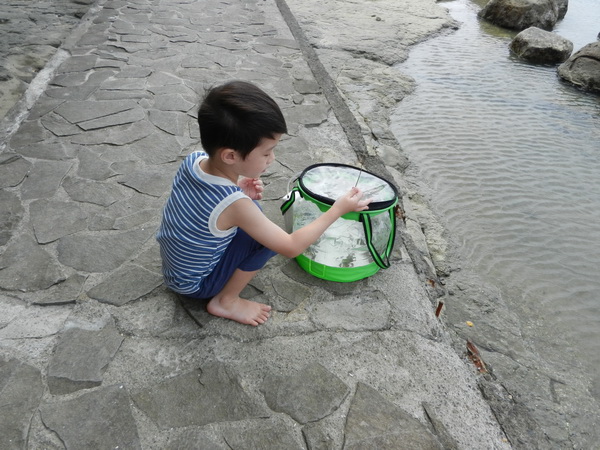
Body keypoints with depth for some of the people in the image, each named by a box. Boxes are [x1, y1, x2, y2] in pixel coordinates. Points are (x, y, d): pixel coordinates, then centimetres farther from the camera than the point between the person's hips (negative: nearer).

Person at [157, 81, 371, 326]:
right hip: (195, 284, -7)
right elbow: (291, 247, -26)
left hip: (173, 263, 7)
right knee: (267, 237, -17)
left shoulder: (193, 159, -16)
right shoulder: (235, 205, -36)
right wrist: (338, 209, -19)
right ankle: (226, 302, 0)